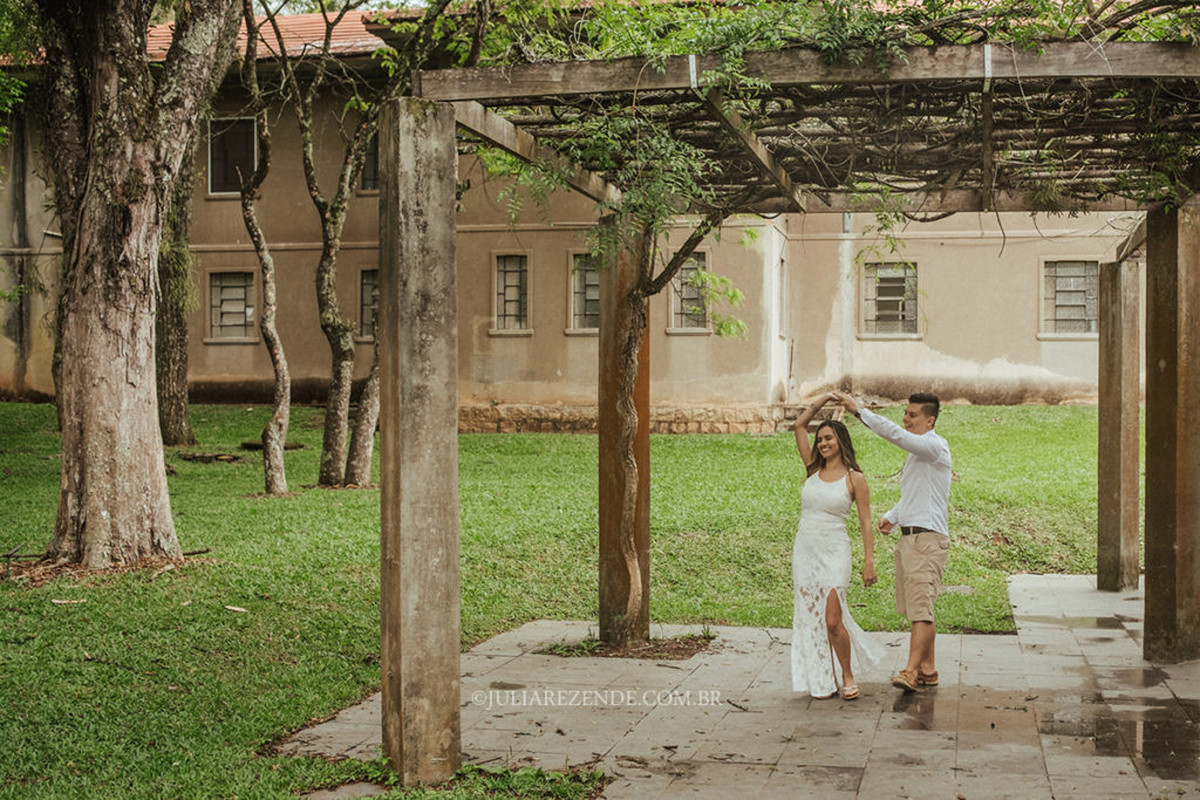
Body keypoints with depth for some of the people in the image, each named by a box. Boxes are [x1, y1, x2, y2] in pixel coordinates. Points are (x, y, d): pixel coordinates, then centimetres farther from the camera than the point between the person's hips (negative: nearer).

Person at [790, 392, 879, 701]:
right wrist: (822, 400, 6)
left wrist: (869, 562, -9)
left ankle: (848, 676, 10)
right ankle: (825, 681, 16)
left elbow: (865, 523, -3)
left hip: (834, 553, -5)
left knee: (832, 620, -11)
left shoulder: (855, 478, -2)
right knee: (811, 619, 6)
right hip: (804, 550, 5)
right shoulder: (813, 469, 8)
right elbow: (799, 426, 9)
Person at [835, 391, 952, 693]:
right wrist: (892, 517, 12)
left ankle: (911, 671, -17)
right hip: (909, 536, 10)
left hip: (928, 538, -10)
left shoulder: (935, 446, -11)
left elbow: (895, 434, -25)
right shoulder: (916, 451, 19)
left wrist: (858, 410, -23)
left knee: (920, 607, -13)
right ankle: (928, 669, 17)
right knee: (917, 607, 11)